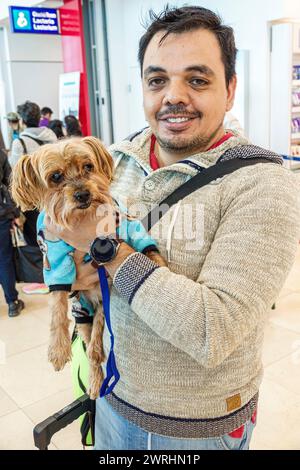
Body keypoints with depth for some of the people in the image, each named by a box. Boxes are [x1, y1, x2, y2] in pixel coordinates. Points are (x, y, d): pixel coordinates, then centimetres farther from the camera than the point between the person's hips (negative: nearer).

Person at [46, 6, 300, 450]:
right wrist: (73, 267, -14)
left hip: (203, 428, -4)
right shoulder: (114, 160, -5)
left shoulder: (262, 185, -23)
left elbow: (214, 334, -30)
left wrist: (104, 244, -26)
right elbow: (55, 222, 8)